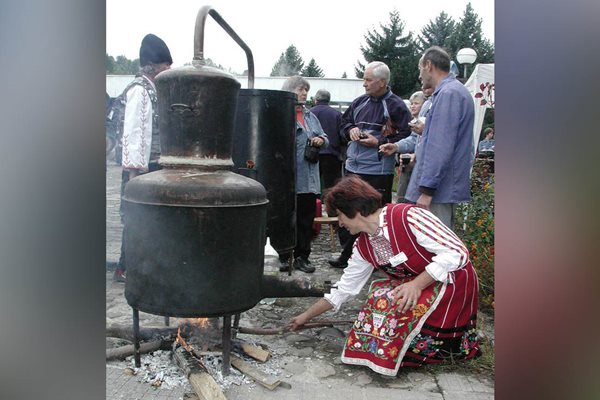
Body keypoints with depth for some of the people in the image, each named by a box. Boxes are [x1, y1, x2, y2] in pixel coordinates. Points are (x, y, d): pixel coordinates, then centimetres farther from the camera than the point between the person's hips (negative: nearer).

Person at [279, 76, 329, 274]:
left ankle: (302, 257, 19)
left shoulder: (310, 116, 18)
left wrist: (321, 140, 2)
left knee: (306, 218, 9)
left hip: (309, 179, 6)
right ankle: (284, 257, 15)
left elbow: (325, 138, 23)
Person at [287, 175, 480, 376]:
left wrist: (417, 284, -28)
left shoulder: (409, 217, -23)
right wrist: (304, 317, 12)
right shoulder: (363, 247, -1)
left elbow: (456, 252, -22)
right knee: (380, 295, -16)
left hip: (453, 282, -7)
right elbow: (343, 290, 8)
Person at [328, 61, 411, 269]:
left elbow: (406, 136, -12)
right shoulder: (359, 102, 12)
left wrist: (379, 142, -17)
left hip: (378, 172, -7)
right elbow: (344, 121, 25)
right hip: (351, 168, 7)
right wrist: (351, 129, 3)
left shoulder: (396, 106, -7)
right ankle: (347, 254, 29)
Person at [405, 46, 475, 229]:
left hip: (439, 190, -11)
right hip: (447, 188, 11)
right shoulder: (456, 91, 18)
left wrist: (427, 189, -23)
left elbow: (441, 147, -23)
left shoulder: (448, 94, -15)